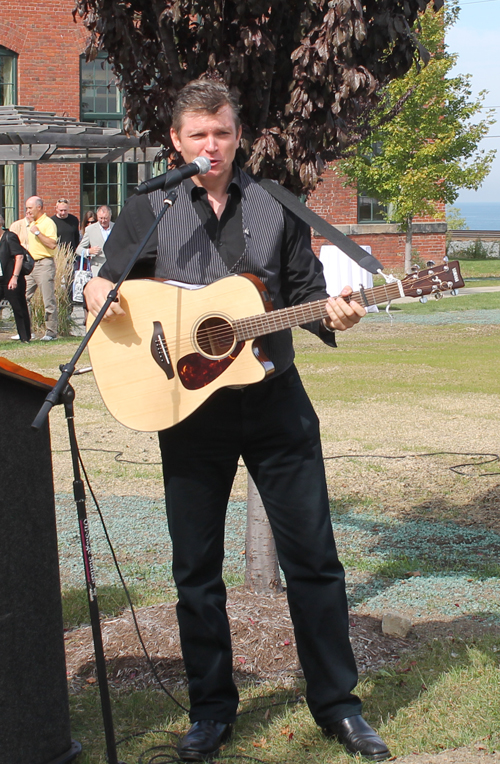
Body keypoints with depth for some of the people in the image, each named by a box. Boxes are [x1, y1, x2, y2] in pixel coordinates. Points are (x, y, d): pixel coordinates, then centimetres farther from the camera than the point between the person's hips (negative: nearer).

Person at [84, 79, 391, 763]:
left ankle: (336, 702, 17)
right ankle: (212, 708, 22)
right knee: (196, 567, 7)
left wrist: (333, 316, -12)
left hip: (274, 399, 0)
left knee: (312, 554, 4)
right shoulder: (150, 211, 5)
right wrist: (101, 293, -15)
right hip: (188, 405, 0)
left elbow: (306, 293, 9)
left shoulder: (275, 208, 7)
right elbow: (105, 281, 8)